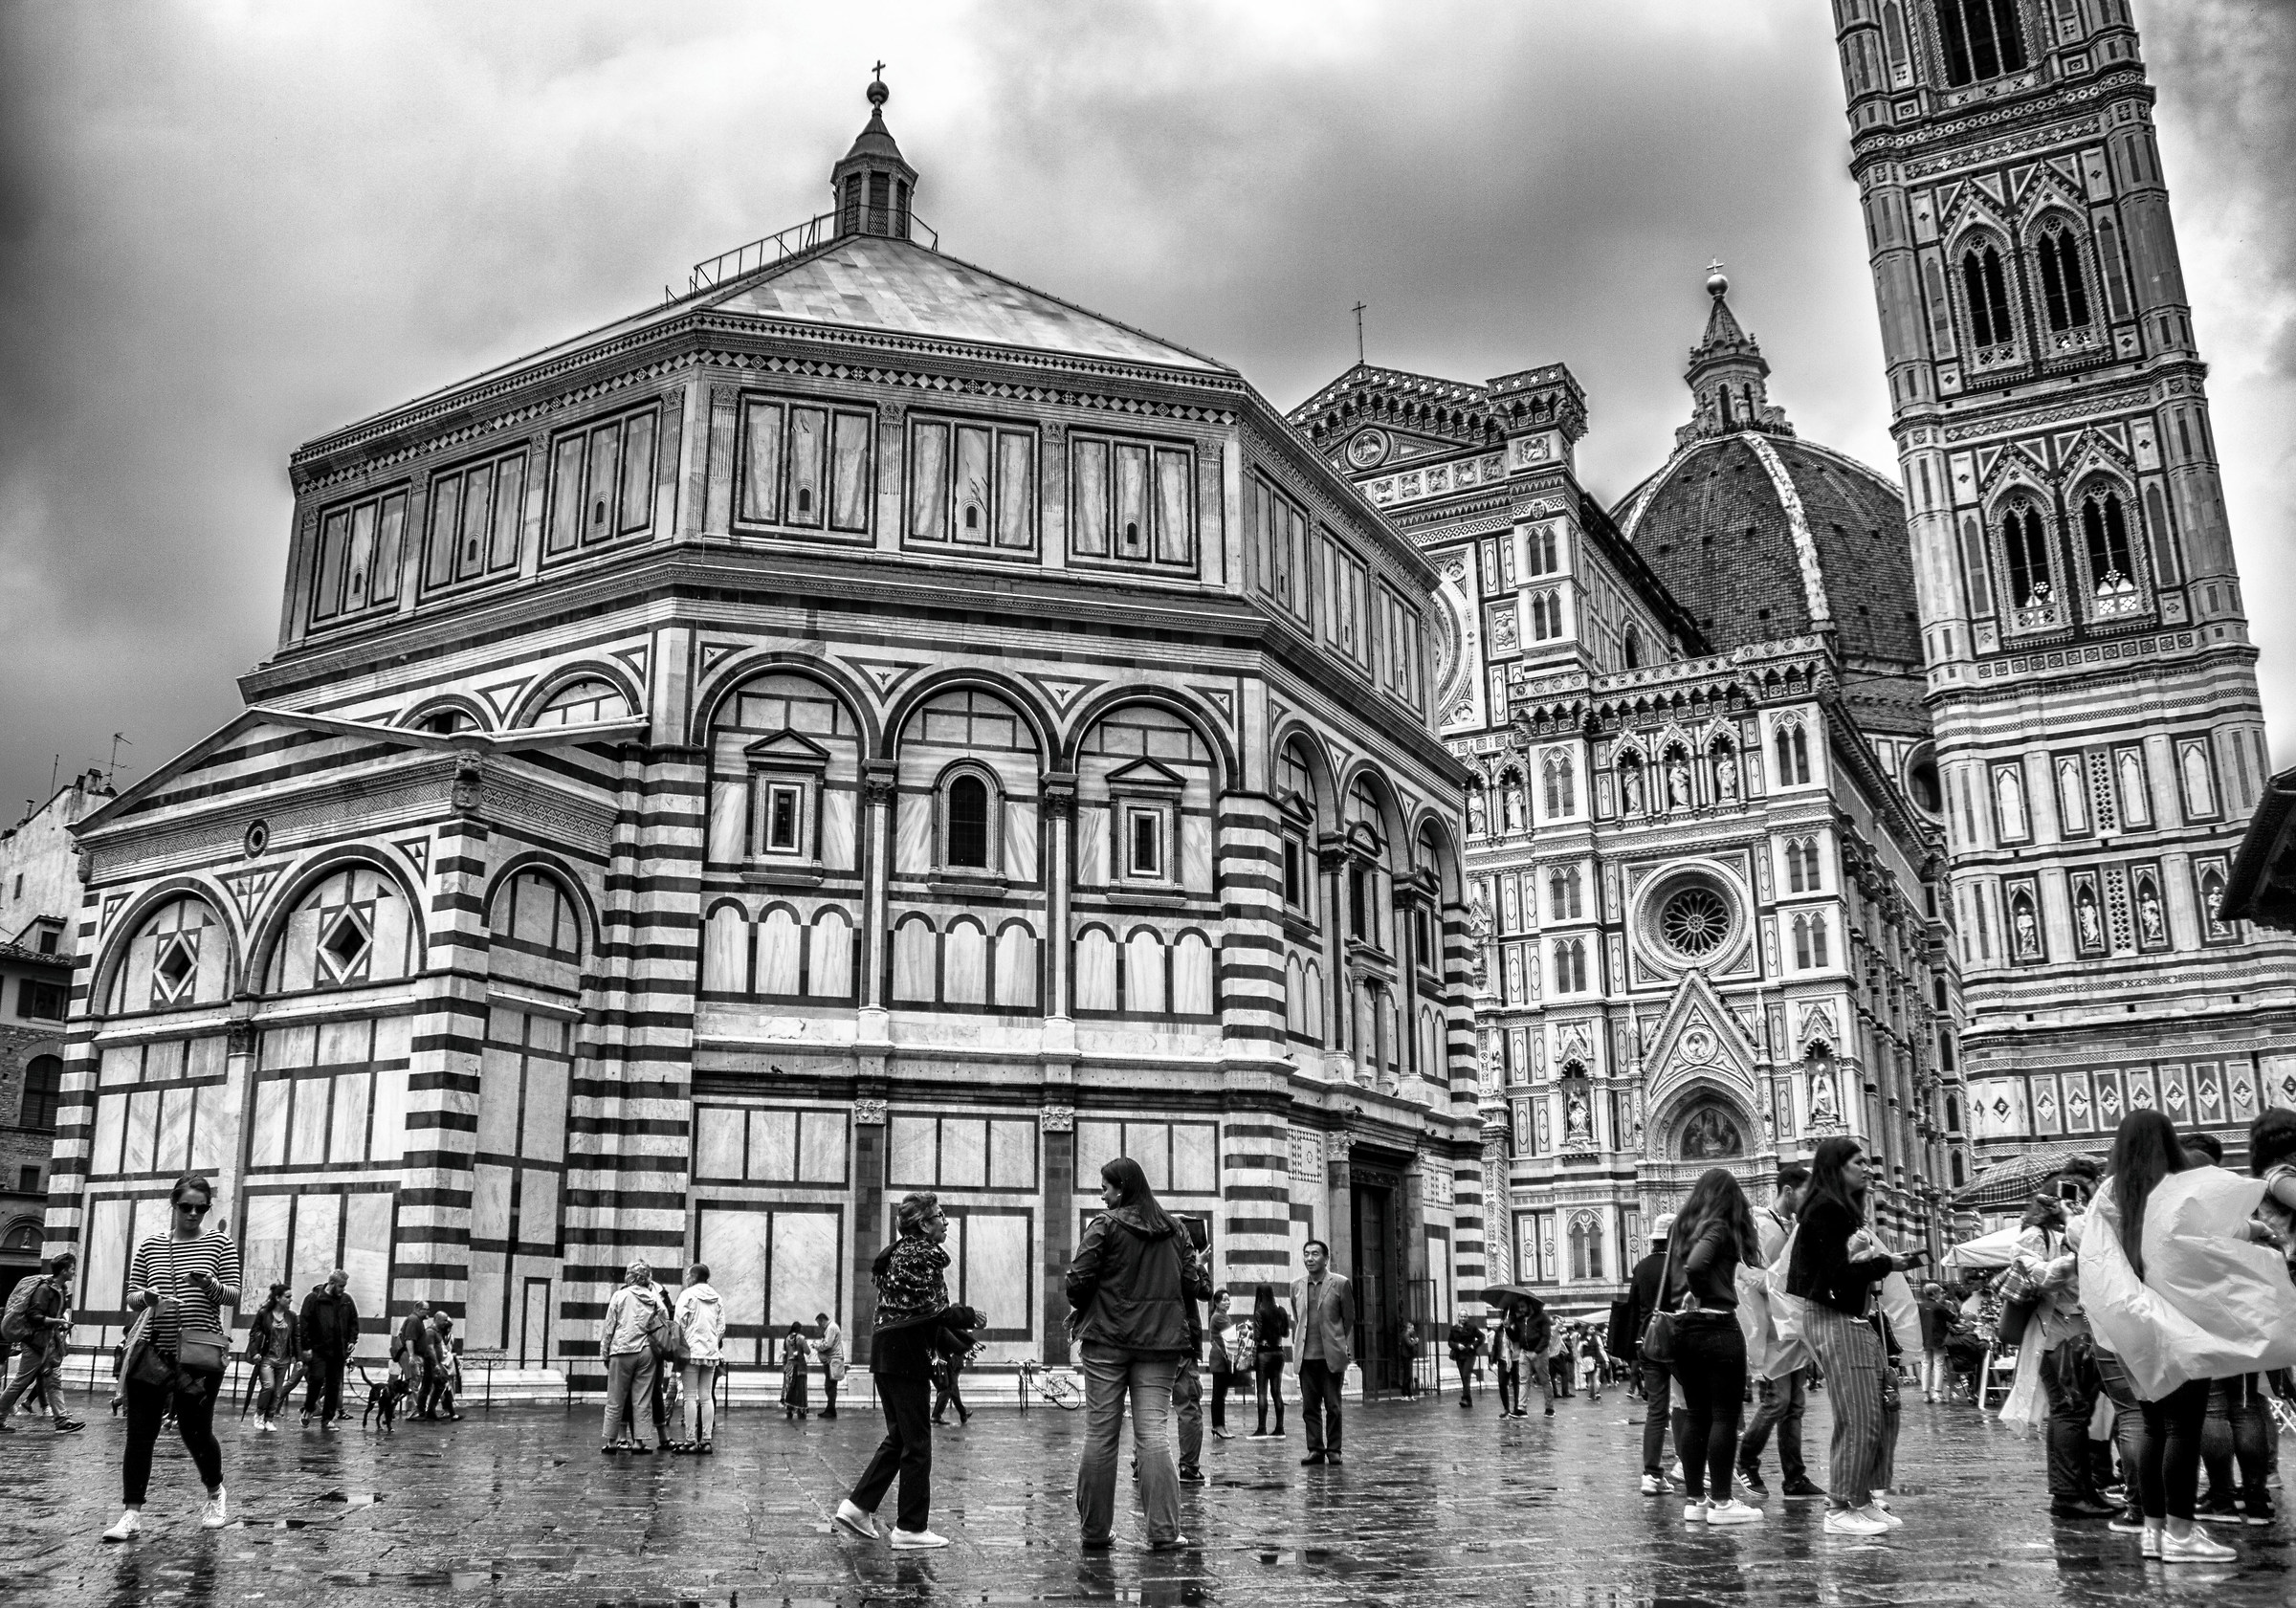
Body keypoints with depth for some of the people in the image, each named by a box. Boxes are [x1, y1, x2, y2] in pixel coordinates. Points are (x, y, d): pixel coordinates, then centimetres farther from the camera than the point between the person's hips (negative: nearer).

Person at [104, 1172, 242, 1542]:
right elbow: (131, 1299, 10)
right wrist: (146, 1297, -13)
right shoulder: (149, 1247, 10)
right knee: (140, 1433, -3)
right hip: (152, 1351, 2)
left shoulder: (220, 1244, 4)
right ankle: (132, 1516, 4)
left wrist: (210, 1285, -21)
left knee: (195, 1431, 1)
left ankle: (215, 1494, 27)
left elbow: (233, 1296, 0)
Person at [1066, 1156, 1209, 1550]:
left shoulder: (1105, 1226, -5)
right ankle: (1163, 1532, -5)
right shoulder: (1174, 1230, 8)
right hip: (1160, 1341, 3)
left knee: (1100, 1435, 5)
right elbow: (1193, 1284, 7)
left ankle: (1095, 1531, 11)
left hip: (1107, 1340, -3)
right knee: (1154, 1433, 1)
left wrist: (1080, 1309, 9)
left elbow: (1078, 1280, -11)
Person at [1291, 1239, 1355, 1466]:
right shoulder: (1296, 1285, 9)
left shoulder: (1340, 1283, 0)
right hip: (1306, 1356, 3)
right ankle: (1315, 1449, 11)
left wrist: (1348, 1352, -4)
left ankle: (1333, 1449, 12)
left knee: (1332, 1406, 2)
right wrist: (1297, 1347, 10)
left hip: (1331, 1355, -3)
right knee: (1309, 1406, 3)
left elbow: (1349, 1320, 1)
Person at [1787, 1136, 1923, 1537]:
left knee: (1874, 1418, 11)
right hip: (1834, 1320, -10)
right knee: (1858, 1419, -8)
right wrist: (1887, 1263, -16)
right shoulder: (1826, 1209, -12)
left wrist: (1889, 1260, 0)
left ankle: (1859, 1500, 18)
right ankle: (1840, 1509, -2)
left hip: (1854, 1320, 10)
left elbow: (1855, 1263, 12)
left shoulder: (1842, 1208, 18)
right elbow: (1839, 1273, -17)